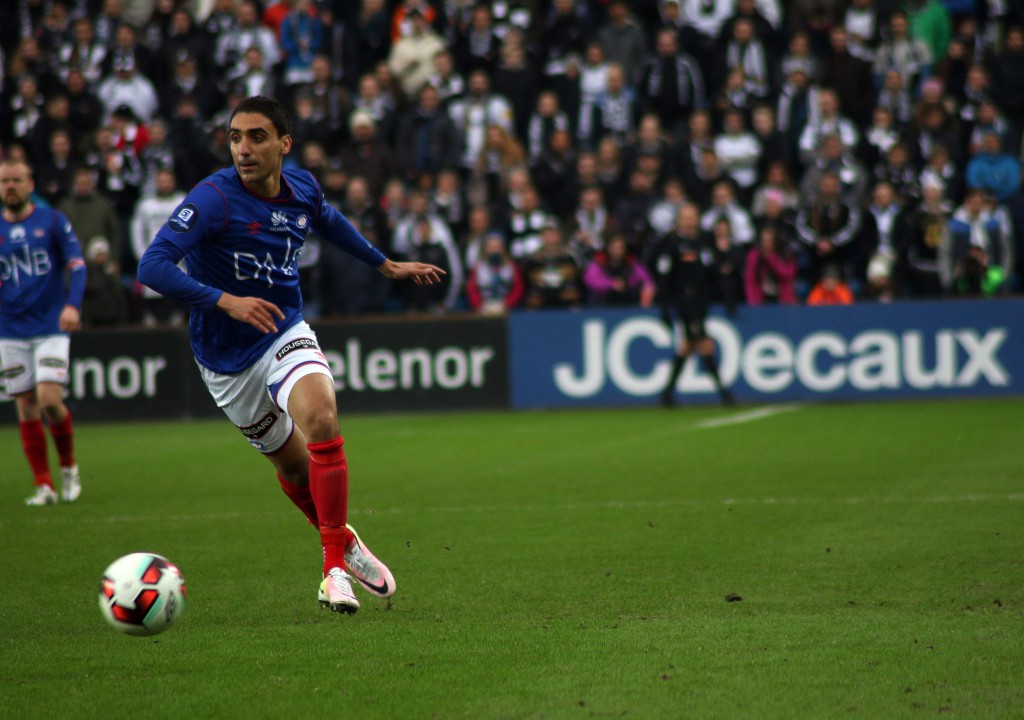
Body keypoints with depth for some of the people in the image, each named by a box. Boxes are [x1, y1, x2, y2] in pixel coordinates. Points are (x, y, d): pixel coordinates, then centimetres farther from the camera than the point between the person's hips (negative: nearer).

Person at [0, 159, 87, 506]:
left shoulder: (52, 220, 2)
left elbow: (77, 265, -4)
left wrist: (73, 305, -20)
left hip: (51, 327, -3)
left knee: (49, 400, -15)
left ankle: (69, 466, 8)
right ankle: (44, 486, 7)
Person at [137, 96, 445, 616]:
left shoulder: (302, 188, -5)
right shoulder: (213, 198, -23)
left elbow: (328, 221, 21)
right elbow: (152, 267, -32)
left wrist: (386, 265, 30)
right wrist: (226, 301, -42)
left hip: (285, 334, 2)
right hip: (227, 358, -2)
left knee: (321, 419, -26)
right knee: (293, 463, 10)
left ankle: (335, 569, -19)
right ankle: (343, 539, 41)